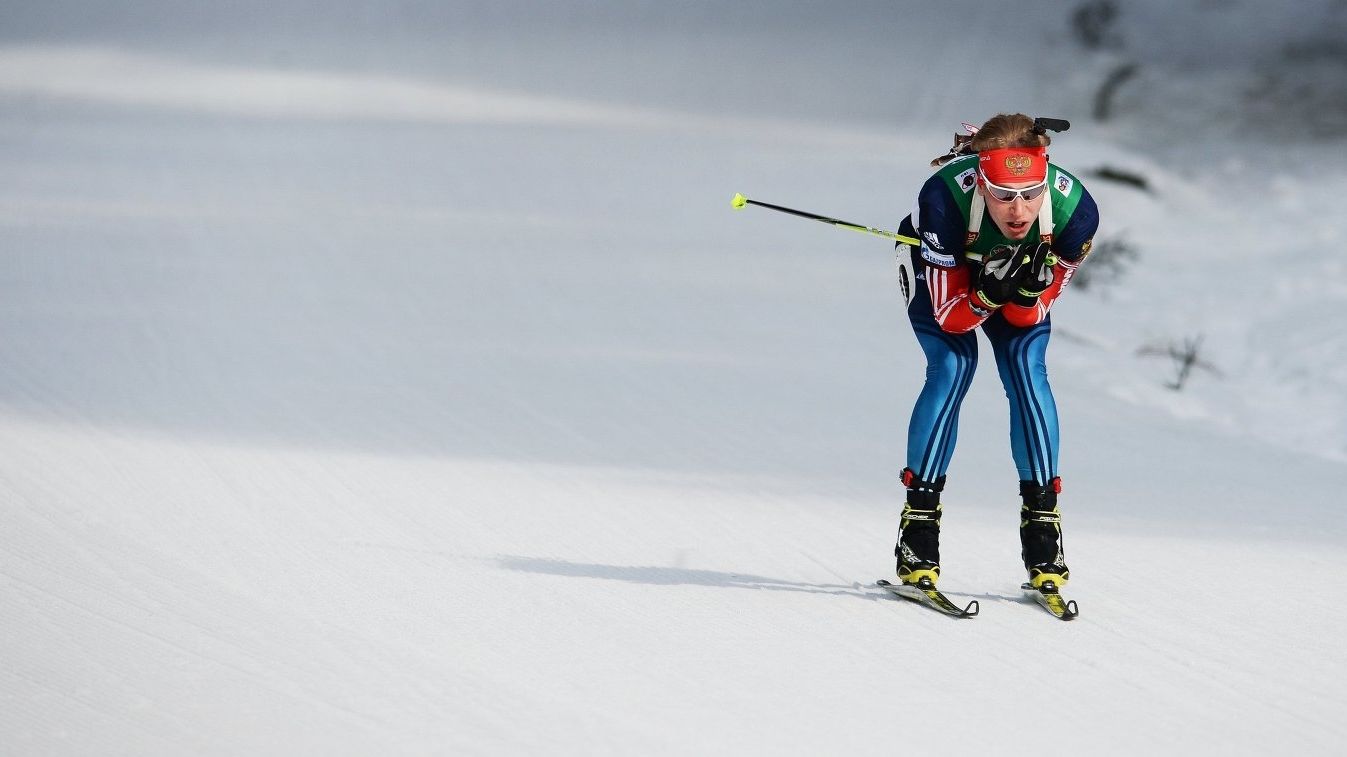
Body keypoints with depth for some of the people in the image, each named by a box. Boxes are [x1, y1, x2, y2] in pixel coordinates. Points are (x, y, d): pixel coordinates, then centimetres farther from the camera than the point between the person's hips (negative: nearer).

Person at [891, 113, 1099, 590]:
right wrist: (987, 295, -50)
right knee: (953, 366, -20)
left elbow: (1029, 317, -22)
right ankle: (919, 521, -14)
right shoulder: (945, 199, -42)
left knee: (1026, 368, -16)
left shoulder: (1074, 211, -35)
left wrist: (1027, 292, -44)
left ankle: (1042, 520, -8)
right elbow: (949, 316, -31)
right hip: (940, 270, -2)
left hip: (1023, 271, 2)